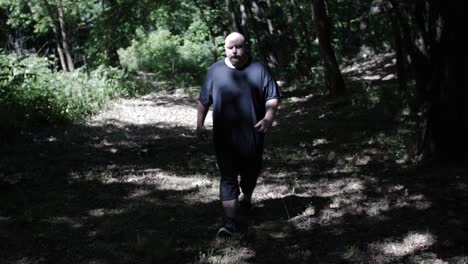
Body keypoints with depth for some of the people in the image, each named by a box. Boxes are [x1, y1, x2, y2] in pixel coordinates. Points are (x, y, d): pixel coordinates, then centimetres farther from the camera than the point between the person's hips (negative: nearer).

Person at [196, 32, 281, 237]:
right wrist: (200, 123, 3)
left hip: (252, 136, 0)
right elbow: (203, 100, 10)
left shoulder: (259, 70, -1)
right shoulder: (215, 71, 4)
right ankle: (230, 222, -5)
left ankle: (246, 200, 46)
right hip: (224, 138, 0)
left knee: (250, 173, 16)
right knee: (228, 178, -4)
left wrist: (268, 117, -17)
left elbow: (273, 97, -2)